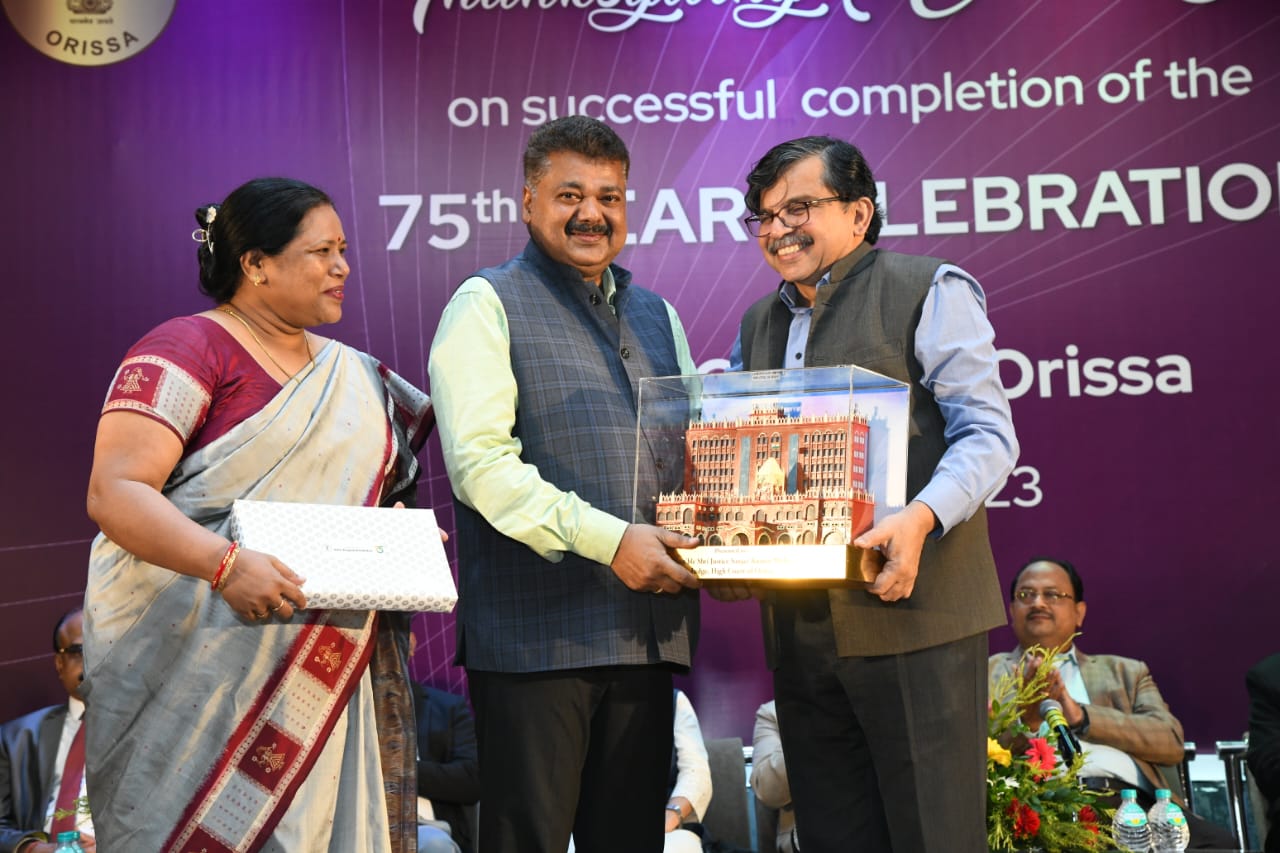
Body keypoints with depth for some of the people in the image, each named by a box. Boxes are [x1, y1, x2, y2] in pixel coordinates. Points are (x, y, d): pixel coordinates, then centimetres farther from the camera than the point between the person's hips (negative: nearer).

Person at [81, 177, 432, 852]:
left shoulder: (356, 377, 17)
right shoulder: (185, 350, -6)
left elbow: (382, 498, 25)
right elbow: (114, 492, -16)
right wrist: (226, 565, -28)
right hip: (203, 664, -6)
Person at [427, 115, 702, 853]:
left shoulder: (657, 316, 20)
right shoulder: (489, 304, 0)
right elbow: (479, 461, -13)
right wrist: (607, 538, -20)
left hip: (647, 626, 6)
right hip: (536, 628, -6)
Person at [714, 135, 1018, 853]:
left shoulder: (930, 291, 1)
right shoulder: (758, 325, 20)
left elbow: (986, 434, -8)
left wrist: (920, 517, -26)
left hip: (914, 611, -6)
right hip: (800, 627, 6)